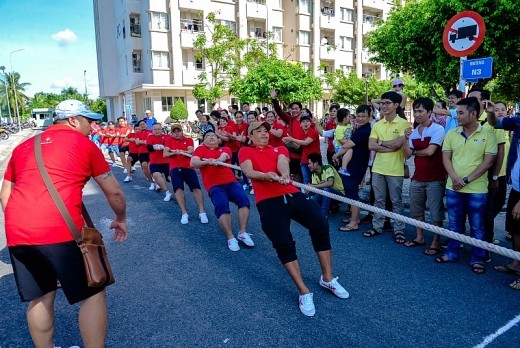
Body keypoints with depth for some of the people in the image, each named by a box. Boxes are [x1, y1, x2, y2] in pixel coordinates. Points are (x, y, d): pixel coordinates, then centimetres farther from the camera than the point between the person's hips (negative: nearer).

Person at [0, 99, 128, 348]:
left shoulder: (23, 147, 22)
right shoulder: (83, 143, 8)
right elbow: (114, 192, 11)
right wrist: (120, 219, 27)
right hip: (61, 231, -6)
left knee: (40, 298, 22)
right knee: (92, 294, 8)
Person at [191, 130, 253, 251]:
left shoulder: (225, 149, 19)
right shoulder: (201, 149, 16)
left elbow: (223, 157, -6)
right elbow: (193, 163, -1)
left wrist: (214, 161, -29)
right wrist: (207, 162, -19)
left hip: (231, 182, 2)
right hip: (214, 185, -2)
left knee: (243, 199, -23)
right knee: (222, 205, -28)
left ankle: (242, 233, -16)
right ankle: (231, 238, -23)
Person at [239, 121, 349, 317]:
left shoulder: (279, 149, 22)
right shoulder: (245, 152, 16)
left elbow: (282, 162, -1)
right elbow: (249, 172, -4)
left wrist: (284, 175, -26)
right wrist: (265, 175, -27)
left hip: (292, 194, 3)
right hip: (268, 200, -3)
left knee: (320, 225, -12)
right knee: (283, 243, -15)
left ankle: (328, 279, 8)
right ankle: (304, 292, 2)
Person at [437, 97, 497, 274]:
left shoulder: (487, 133, -5)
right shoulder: (451, 134, 5)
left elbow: (488, 161, -8)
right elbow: (446, 158, 3)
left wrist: (467, 179, -13)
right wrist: (455, 178, -12)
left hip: (476, 190, -3)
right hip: (453, 188, 3)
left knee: (477, 226, 8)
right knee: (454, 224, 14)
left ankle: (478, 259, 21)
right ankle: (452, 253, 28)